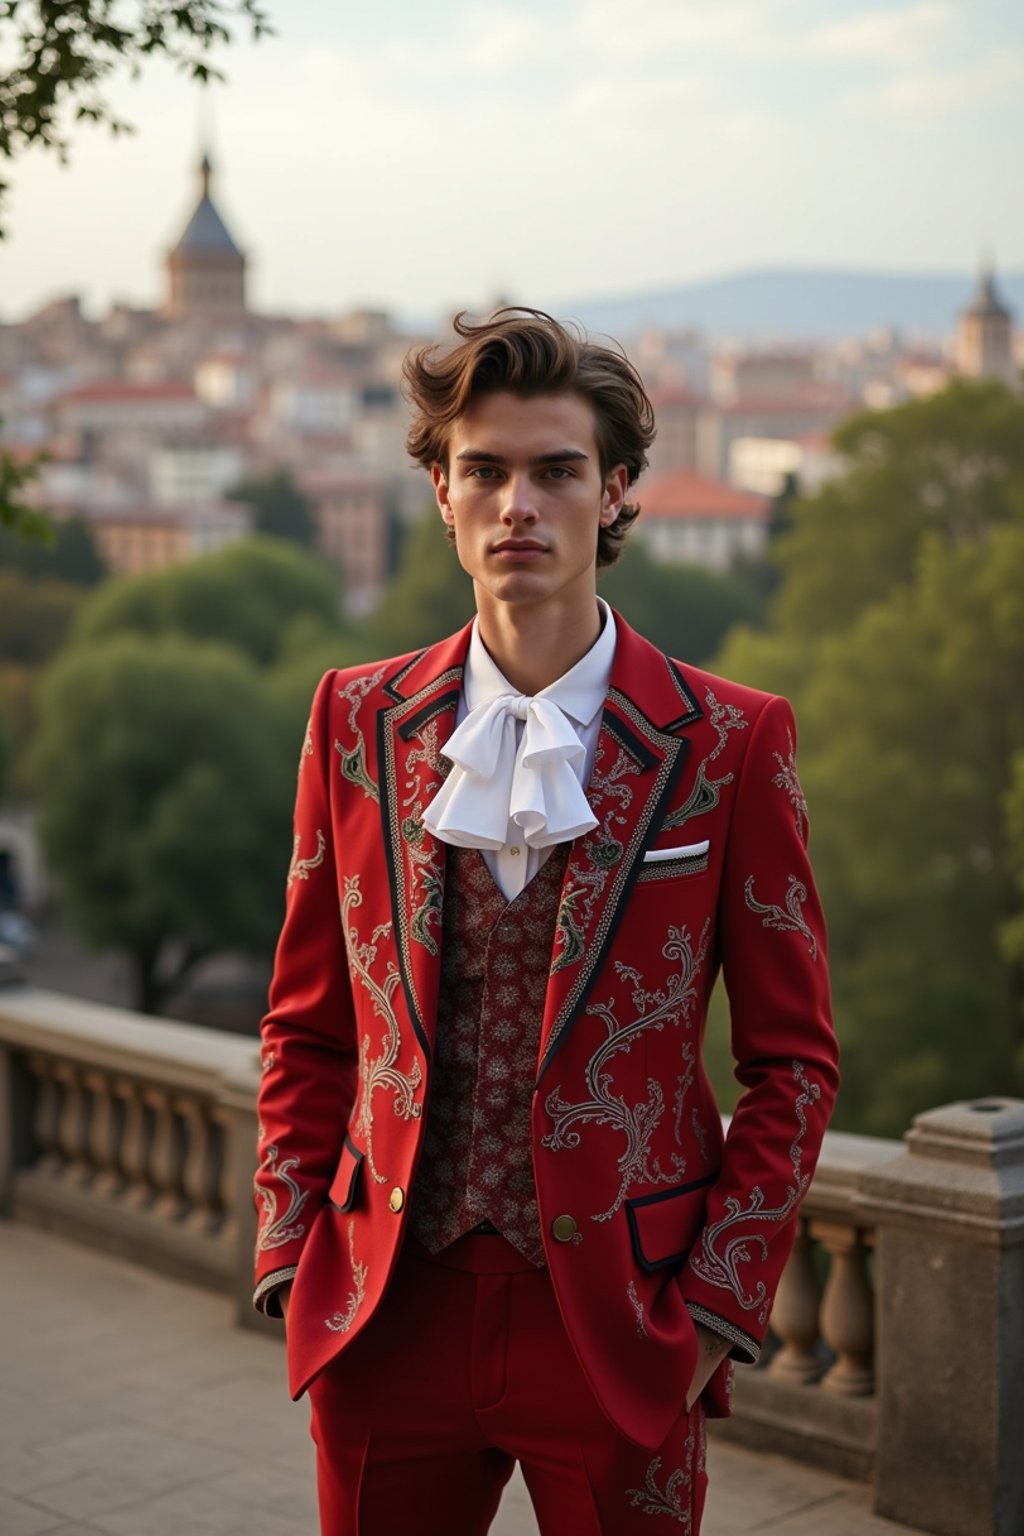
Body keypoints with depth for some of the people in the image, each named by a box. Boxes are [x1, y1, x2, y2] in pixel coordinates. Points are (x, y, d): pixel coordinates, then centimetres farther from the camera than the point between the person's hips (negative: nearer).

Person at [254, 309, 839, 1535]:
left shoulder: (728, 744, -4)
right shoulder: (357, 723, 4)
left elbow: (793, 1059, 0)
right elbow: (308, 1027, 10)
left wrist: (718, 1303, -5)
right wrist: (291, 1256, 3)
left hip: (621, 1336, -2)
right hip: (389, 1322, 2)